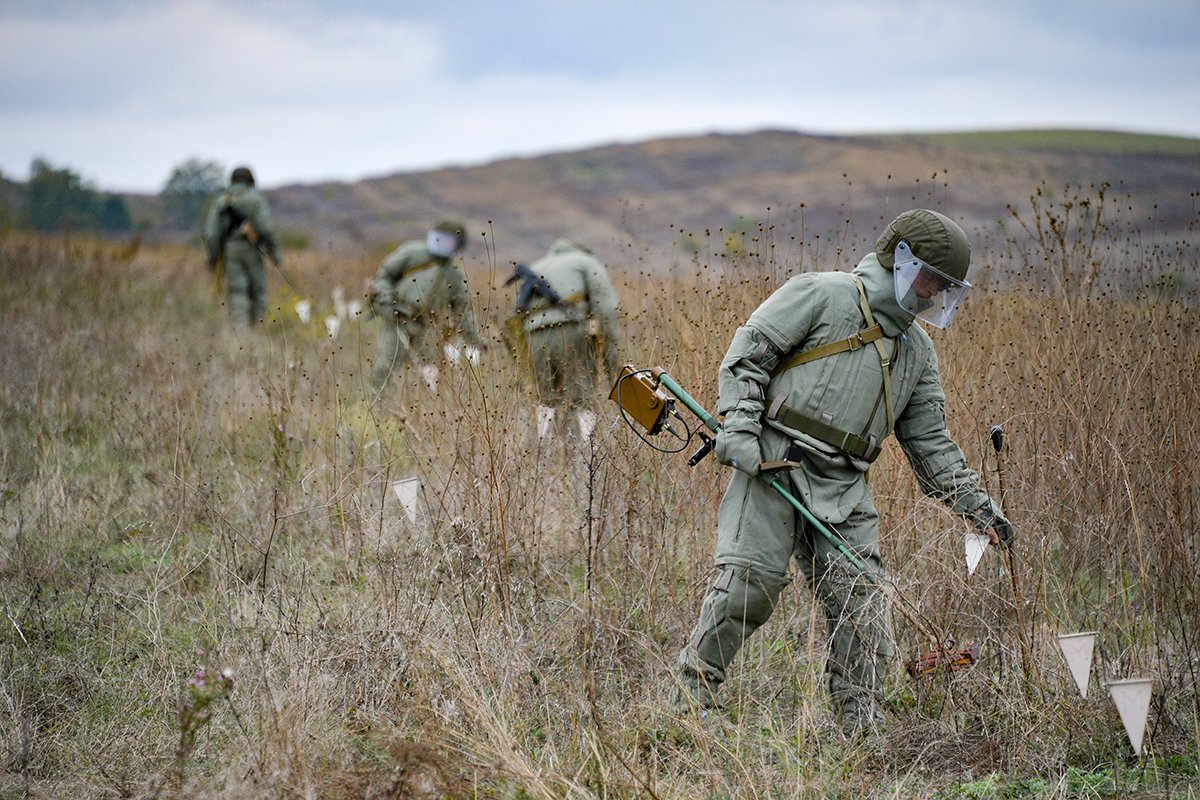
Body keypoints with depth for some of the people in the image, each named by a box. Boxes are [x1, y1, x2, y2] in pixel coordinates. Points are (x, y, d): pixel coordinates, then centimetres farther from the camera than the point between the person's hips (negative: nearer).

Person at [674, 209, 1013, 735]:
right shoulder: (821, 295, -1)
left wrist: (974, 503, 13)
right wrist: (739, 425, -14)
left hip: (843, 487, 6)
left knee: (861, 601, -2)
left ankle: (864, 726, 6)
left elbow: (929, 440, 22)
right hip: (772, 464, -6)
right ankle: (693, 697, -2)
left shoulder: (917, 351, 19)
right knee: (748, 582, -14)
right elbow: (748, 352, -3)